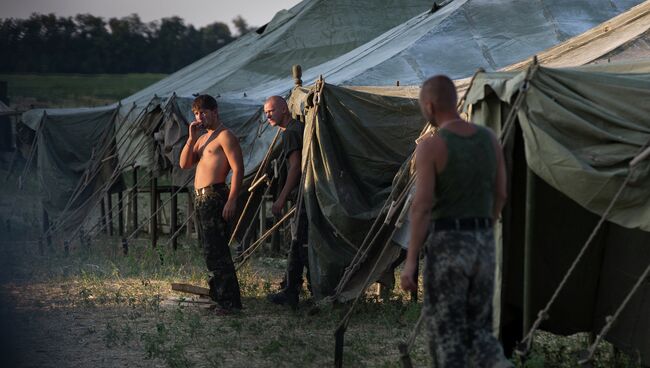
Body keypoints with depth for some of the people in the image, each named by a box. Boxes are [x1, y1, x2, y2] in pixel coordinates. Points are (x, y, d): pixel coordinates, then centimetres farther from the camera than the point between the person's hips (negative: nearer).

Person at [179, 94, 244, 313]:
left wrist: (232, 201, -21)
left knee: (215, 250, -13)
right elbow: (184, 164, 11)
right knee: (211, 249, 14)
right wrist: (192, 137, 1)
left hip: (215, 196, -9)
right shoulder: (203, 138, 20)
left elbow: (238, 168, -15)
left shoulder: (225, 136, -8)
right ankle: (218, 293, 23)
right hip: (200, 197, 9)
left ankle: (229, 300, -12)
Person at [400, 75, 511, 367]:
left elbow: (422, 207, -17)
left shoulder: (430, 146, -12)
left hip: (447, 245, -6)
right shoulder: (489, 139, 6)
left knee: (446, 332, 5)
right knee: (476, 329, 15)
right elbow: (500, 195, 14)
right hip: (483, 244, 6)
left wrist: (410, 262, -14)